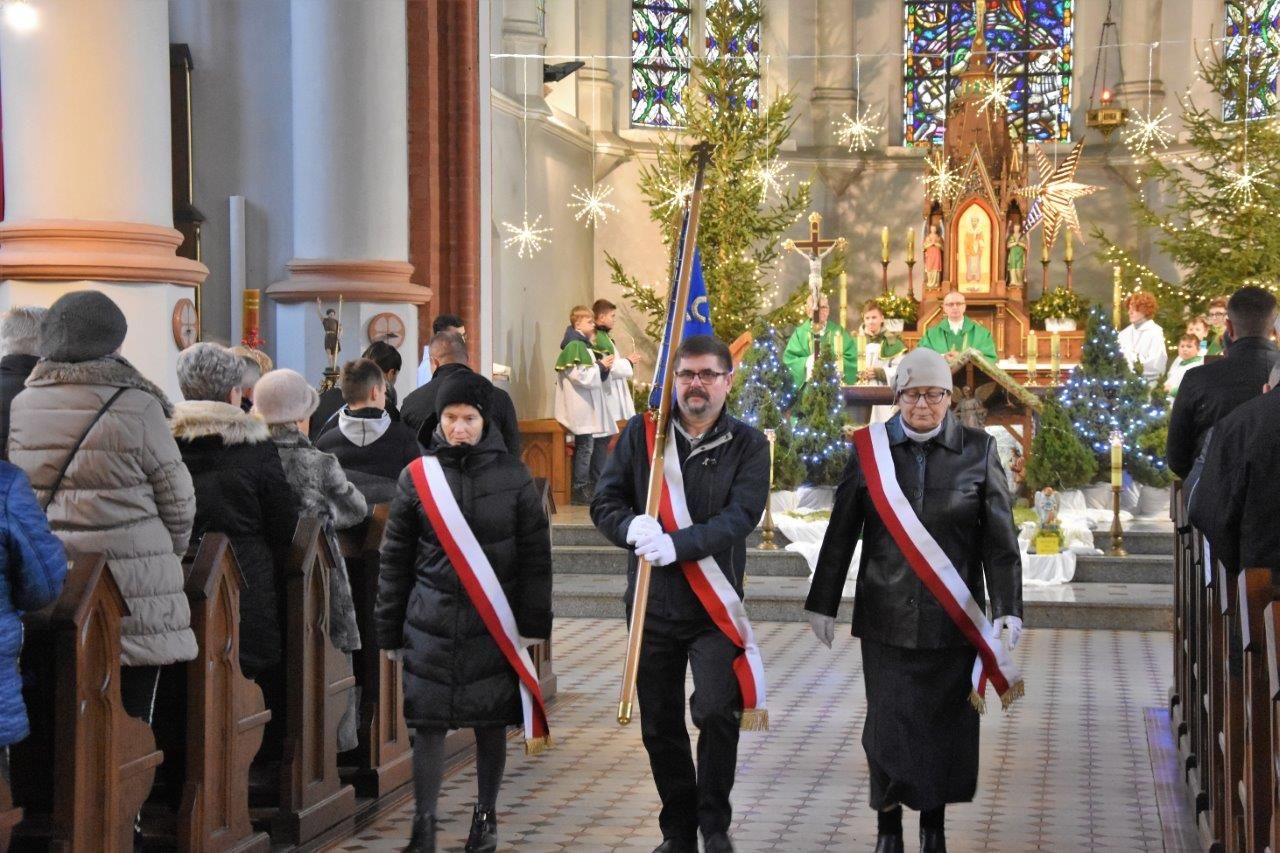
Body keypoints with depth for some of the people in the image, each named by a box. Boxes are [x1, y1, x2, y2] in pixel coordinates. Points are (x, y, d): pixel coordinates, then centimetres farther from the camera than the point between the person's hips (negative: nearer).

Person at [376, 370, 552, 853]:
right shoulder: (417, 475, 3)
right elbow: (395, 558, 7)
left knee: (491, 723, 8)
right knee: (427, 722, -2)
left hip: (494, 621, 0)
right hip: (431, 620, 0)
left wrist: (532, 623, -1)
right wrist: (388, 628, 6)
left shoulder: (512, 476, 1)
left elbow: (535, 555, 3)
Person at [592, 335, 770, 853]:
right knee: (659, 724, 9)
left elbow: (740, 517, -14)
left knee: (716, 710, -15)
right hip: (652, 603, 2)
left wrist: (676, 543, -27)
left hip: (714, 605, -2)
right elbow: (605, 503, 2)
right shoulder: (641, 433, 3)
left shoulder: (746, 444, -2)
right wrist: (632, 528, -20)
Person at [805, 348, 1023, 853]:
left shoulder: (978, 450, -1)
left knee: (945, 722, 6)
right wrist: (823, 603, 6)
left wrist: (1007, 608, -8)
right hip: (887, 617, 0)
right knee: (887, 721, 2)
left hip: (953, 618, 0)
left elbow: (1000, 539, -1)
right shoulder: (870, 448, 0)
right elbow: (841, 534, 4)